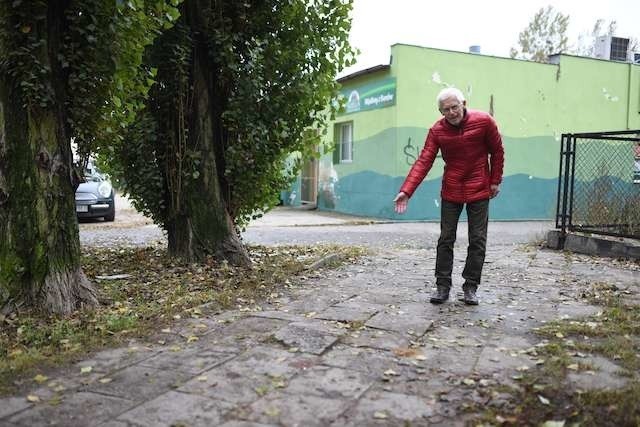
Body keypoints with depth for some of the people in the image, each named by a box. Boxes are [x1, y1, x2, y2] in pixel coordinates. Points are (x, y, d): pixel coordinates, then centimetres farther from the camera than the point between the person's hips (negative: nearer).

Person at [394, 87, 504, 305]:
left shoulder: (484, 121, -10)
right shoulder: (436, 131, -8)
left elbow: (497, 152, 2)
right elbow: (423, 162, -15)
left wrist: (495, 181, 2)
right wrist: (406, 190, -26)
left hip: (479, 190, 0)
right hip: (450, 191, 1)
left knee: (477, 240, 3)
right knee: (446, 240, 3)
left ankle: (470, 287, 14)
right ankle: (442, 286, 11)